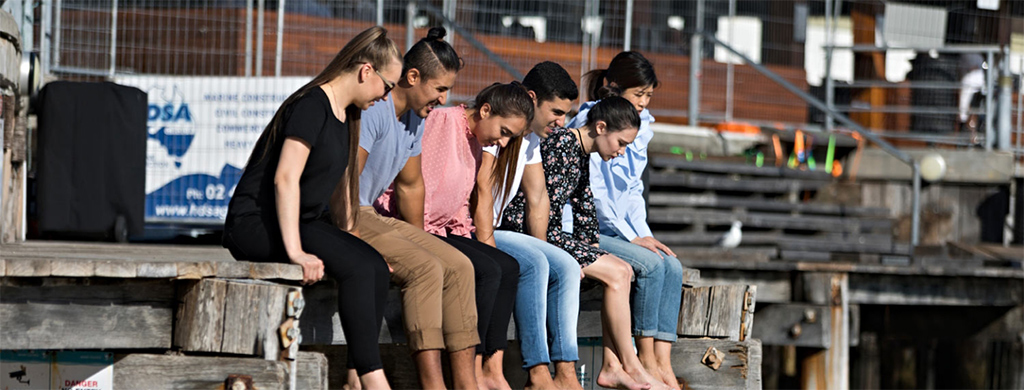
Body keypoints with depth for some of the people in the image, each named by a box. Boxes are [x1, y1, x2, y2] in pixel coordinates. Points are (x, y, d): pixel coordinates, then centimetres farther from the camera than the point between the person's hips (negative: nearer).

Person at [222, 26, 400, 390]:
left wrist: (345, 234, 16)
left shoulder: (344, 114, 16)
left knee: (375, 265, -17)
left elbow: (337, 181, 27)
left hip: (300, 221, 9)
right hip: (255, 221, -9)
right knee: (357, 266, -28)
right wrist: (295, 251, -29)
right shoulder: (311, 106, -15)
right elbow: (285, 178, -24)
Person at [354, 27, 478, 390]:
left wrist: (419, 240, 20)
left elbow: (410, 185, 23)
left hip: (369, 215, 10)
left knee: (458, 266, -4)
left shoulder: (416, 117, 11)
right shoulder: (373, 111, -20)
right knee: (425, 267, -26)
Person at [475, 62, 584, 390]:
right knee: (533, 264, -29)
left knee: (566, 267, -5)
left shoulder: (531, 137, 14)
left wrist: (541, 249, 9)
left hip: (491, 230, 10)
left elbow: (537, 199, 18)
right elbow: (481, 190, -22)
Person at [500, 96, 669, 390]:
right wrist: (573, 259, -17)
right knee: (616, 273, -15)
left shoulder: (582, 154, 15)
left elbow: (584, 211, 20)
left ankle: (613, 366, -7)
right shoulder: (562, 143, -16)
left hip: (549, 233, 10)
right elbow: (548, 208, -21)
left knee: (623, 271, -1)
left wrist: (591, 253, 9)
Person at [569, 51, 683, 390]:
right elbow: (593, 191, -15)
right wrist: (632, 238, -17)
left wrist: (645, 235, 2)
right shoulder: (589, 123, -11)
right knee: (651, 264, -26)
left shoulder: (641, 127, 12)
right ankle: (646, 359, -20)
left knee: (672, 266, -17)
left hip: (620, 230, 7)